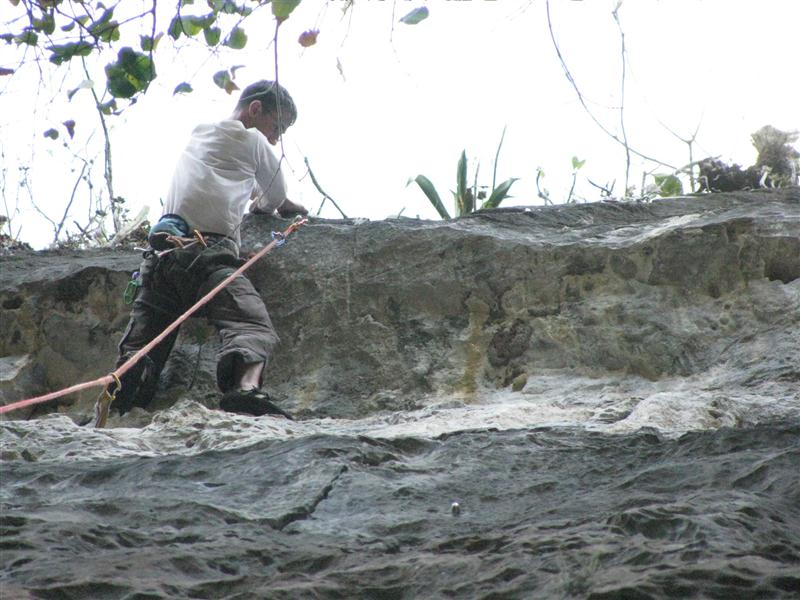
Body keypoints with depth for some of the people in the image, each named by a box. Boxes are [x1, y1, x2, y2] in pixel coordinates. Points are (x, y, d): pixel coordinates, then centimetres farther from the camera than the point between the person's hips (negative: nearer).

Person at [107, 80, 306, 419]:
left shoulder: (197, 135, 36)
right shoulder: (252, 140, 15)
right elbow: (276, 200, 31)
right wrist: (263, 204, 52)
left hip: (163, 253, 7)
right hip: (207, 255, -7)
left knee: (140, 344, 5)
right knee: (253, 325, -23)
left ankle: (110, 413, -20)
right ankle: (246, 391, -51)